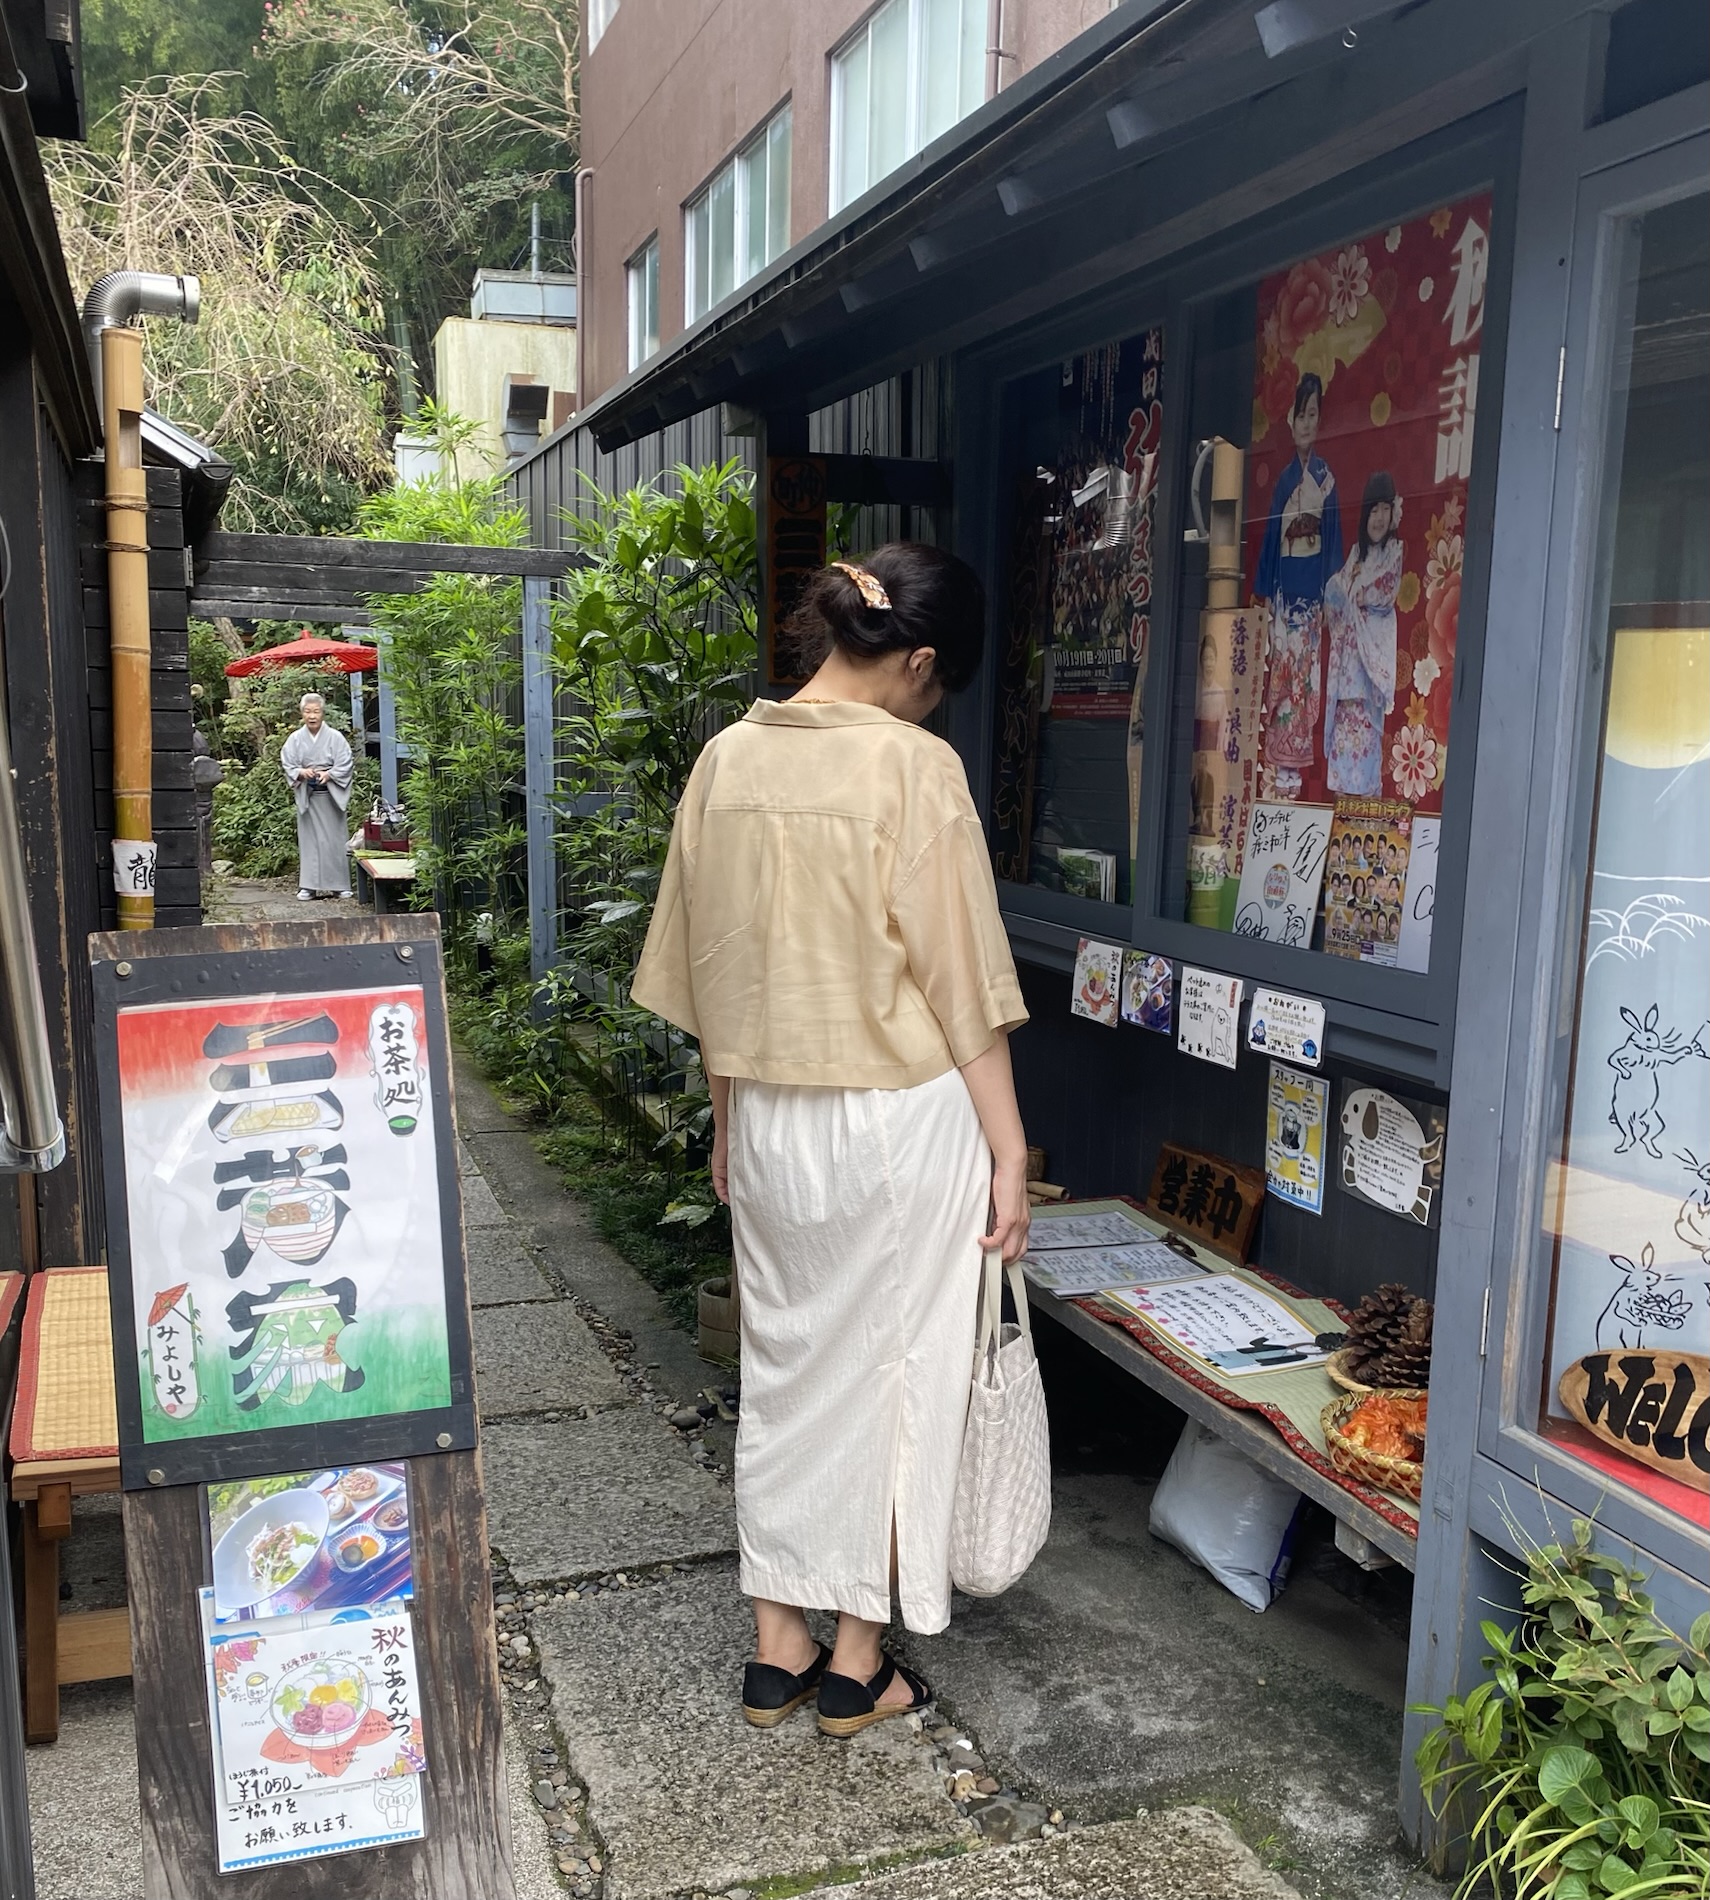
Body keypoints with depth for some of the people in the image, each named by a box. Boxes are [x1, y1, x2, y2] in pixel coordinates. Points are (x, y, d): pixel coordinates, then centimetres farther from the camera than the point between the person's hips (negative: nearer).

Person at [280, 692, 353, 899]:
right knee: (309, 839, 2)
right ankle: (308, 885, 7)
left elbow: (345, 766, -3)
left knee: (335, 839, 2)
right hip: (307, 795, 1)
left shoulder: (335, 737, -2)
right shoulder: (295, 739, 3)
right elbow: (288, 765, 5)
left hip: (331, 794, -1)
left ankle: (339, 884, 9)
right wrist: (301, 772, -16)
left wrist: (329, 774, -20)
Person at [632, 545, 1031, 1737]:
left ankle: (779, 1652, 29)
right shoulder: (915, 766, -14)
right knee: (889, 1376, 11)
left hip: (768, 1123, 5)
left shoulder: (728, 759, 2)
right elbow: (964, 988, -14)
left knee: (785, 1372, 17)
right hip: (899, 1121, -5)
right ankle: (859, 1668, 24)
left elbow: (706, 974, 8)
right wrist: (1009, 1153, -6)